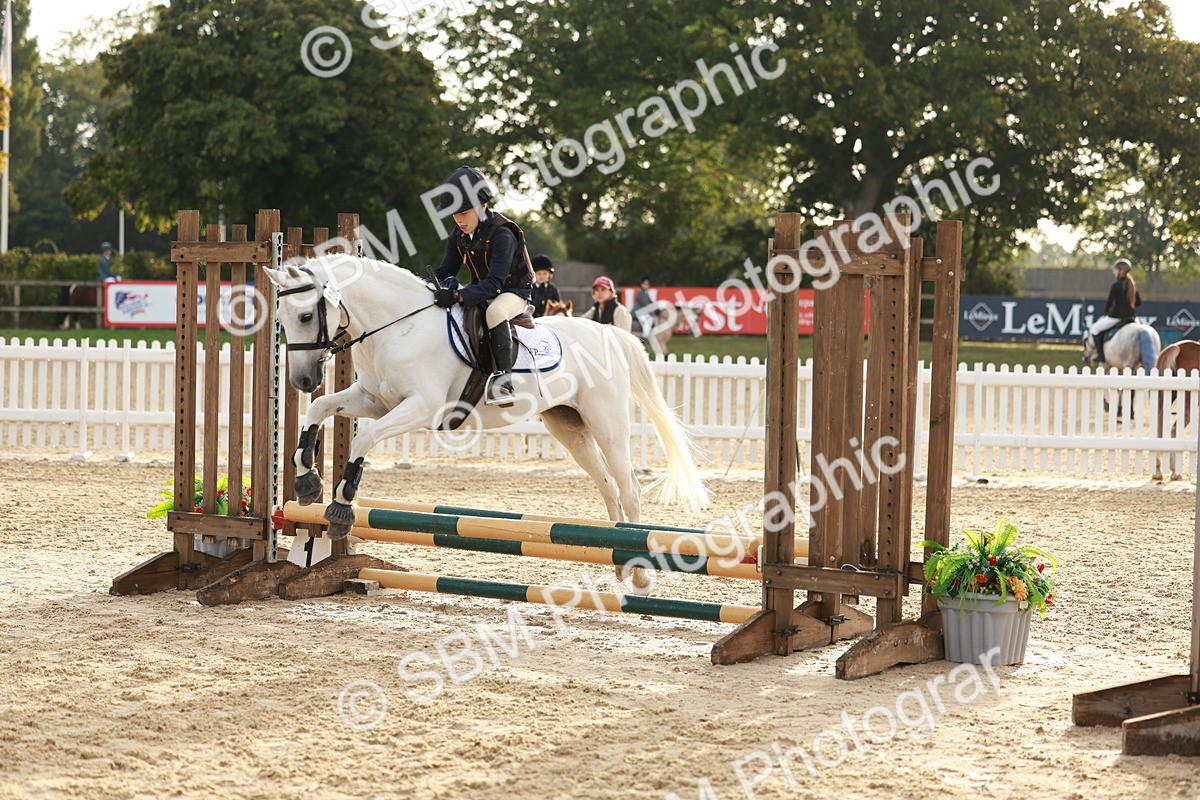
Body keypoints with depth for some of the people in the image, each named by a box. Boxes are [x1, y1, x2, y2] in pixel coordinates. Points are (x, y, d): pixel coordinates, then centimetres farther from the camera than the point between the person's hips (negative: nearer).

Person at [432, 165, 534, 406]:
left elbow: (495, 283, -32)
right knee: (439, 308, -5)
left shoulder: (502, 234, -24)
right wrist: (442, 287, -20)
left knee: (495, 311, -40)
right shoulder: (459, 236, 0)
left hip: (514, 291, -8)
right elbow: (444, 271, 5)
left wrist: (458, 296, -44)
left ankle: (503, 379, -42)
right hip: (482, 292, 8)